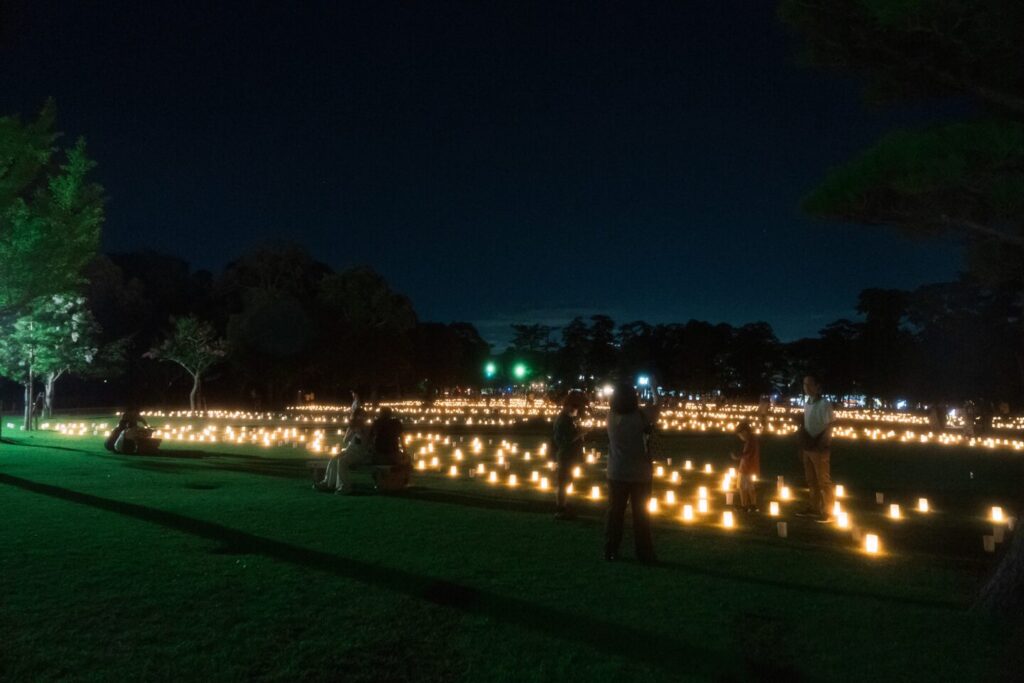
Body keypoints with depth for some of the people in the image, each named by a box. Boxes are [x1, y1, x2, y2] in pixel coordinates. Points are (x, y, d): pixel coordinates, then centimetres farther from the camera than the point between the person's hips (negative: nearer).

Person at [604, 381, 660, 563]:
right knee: (640, 515, 8)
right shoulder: (640, 416, -16)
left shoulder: (611, 416, -6)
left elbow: (618, 404, 16)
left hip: (616, 474, 3)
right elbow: (657, 406, 2)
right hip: (639, 474, -3)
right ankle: (644, 554, 14)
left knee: (615, 513, 12)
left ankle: (610, 551, 16)